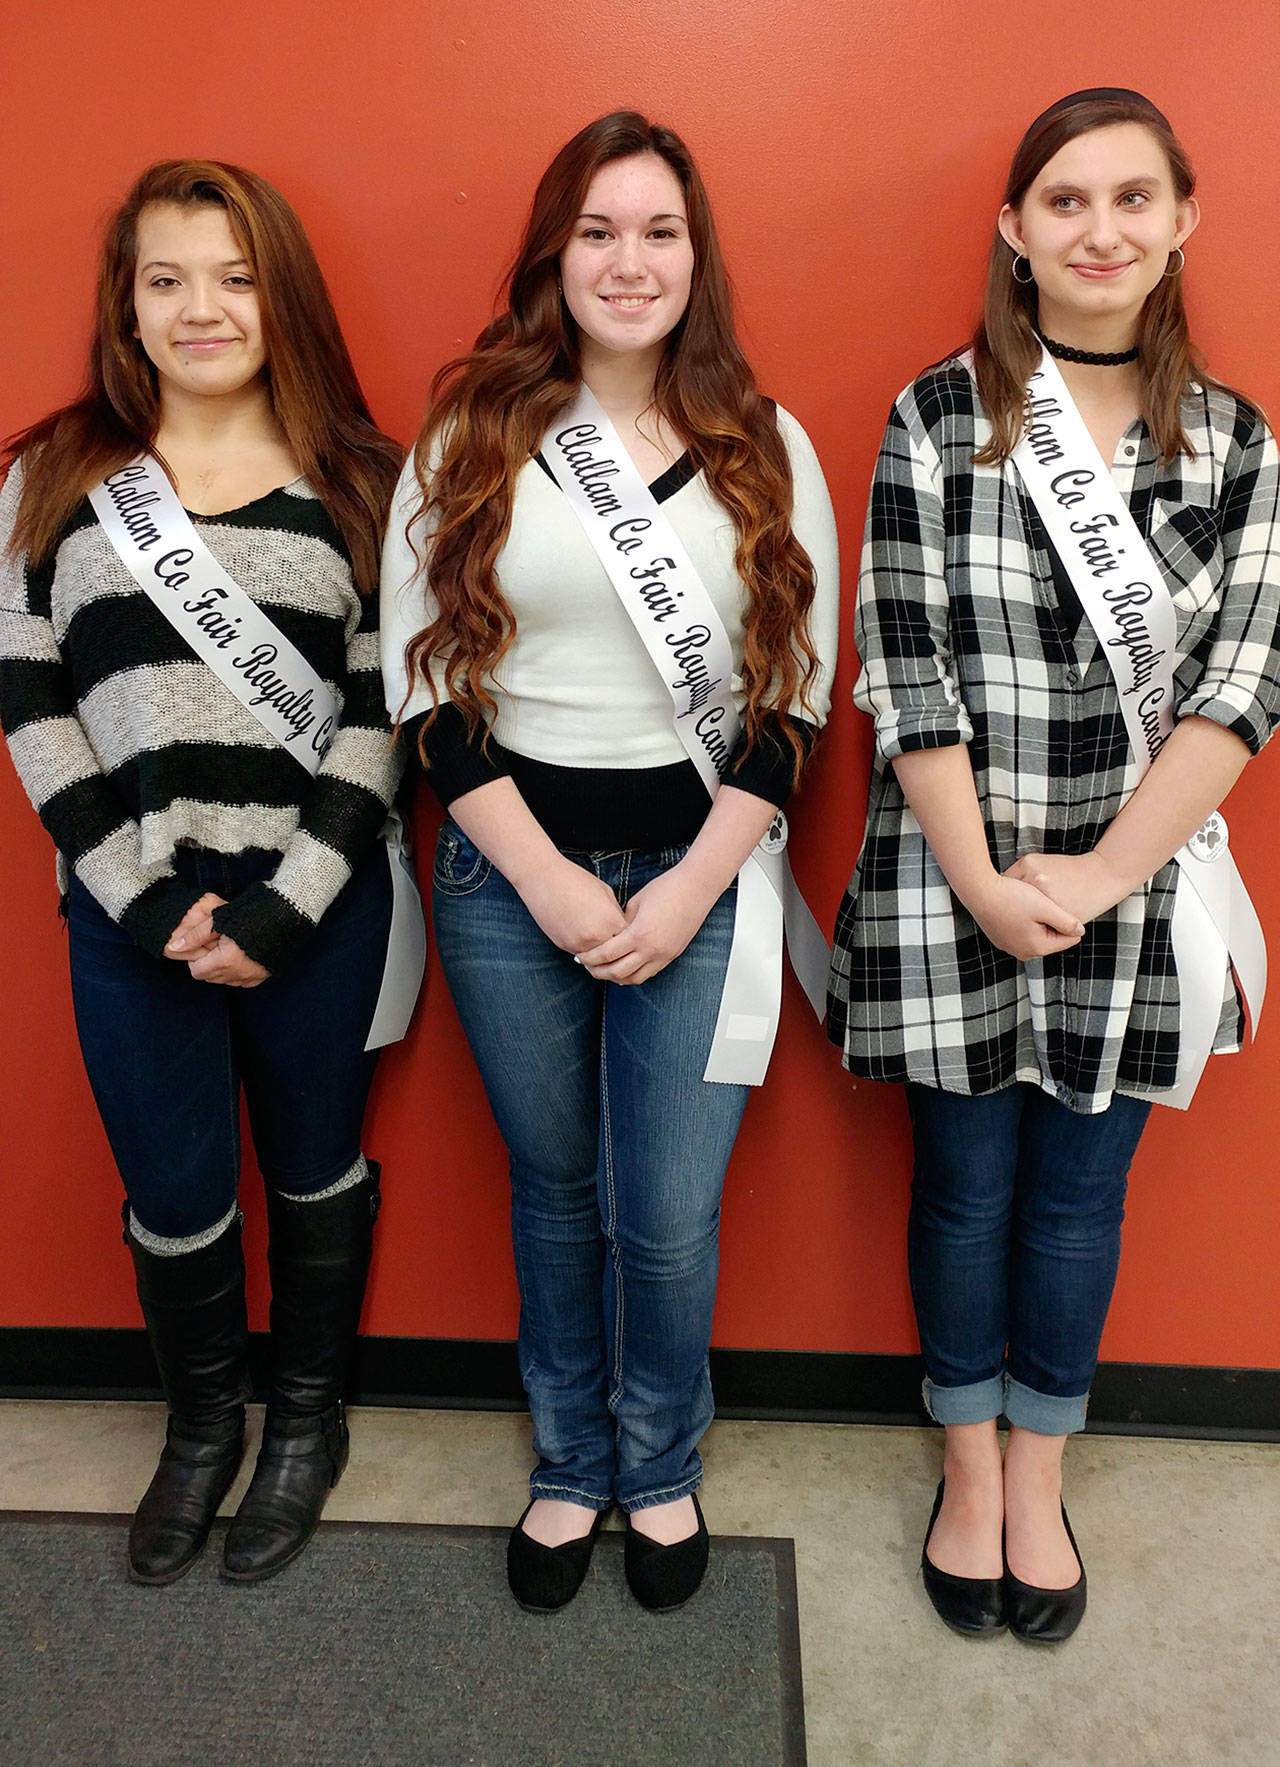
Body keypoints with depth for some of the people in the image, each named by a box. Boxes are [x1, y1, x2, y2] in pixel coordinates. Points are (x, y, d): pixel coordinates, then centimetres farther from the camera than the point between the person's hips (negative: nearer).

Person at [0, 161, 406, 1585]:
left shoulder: (358, 486, 1)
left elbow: (384, 708, -4)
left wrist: (289, 901, -13)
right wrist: (142, 893, -9)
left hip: (316, 906, -1)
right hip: (131, 915, 1)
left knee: (314, 1168, 15)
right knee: (173, 1195, 10)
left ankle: (307, 1418, 39)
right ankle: (200, 1425, 39)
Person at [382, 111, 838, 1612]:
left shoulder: (767, 448, 3)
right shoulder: (473, 437, 1)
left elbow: (795, 693, 0)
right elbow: (426, 679, -3)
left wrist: (687, 889, -9)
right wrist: (549, 881, -10)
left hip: (700, 877, 0)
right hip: (511, 876, 1)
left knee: (667, 1220, 4)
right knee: (554, 1193, 16)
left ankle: (660, 1468, 34)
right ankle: (569, 1463, 39)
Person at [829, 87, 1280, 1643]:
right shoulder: (937, 418, -3)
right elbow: (906, 676, -8)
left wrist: (1098, 875, -13)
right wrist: (983, 885, -13)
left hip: (1136, 894, 2)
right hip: (952, 888, -2)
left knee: (1079, 1195, 14)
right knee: (966, 1189, 12)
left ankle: (1038, 1481, 37)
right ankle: (969, 1471, 36)